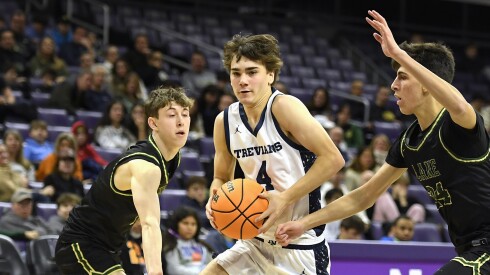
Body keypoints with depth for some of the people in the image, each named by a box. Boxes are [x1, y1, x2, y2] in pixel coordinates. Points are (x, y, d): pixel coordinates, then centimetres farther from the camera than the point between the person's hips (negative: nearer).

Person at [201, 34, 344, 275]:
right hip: (257, 242, 7)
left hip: (300, 247, -7)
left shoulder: (284, 107, -16)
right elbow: (222, 177, 17)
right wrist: (216, 199, -6)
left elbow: (333, 159, -20)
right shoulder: (225, 121, 2)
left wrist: (285, 198, -23)